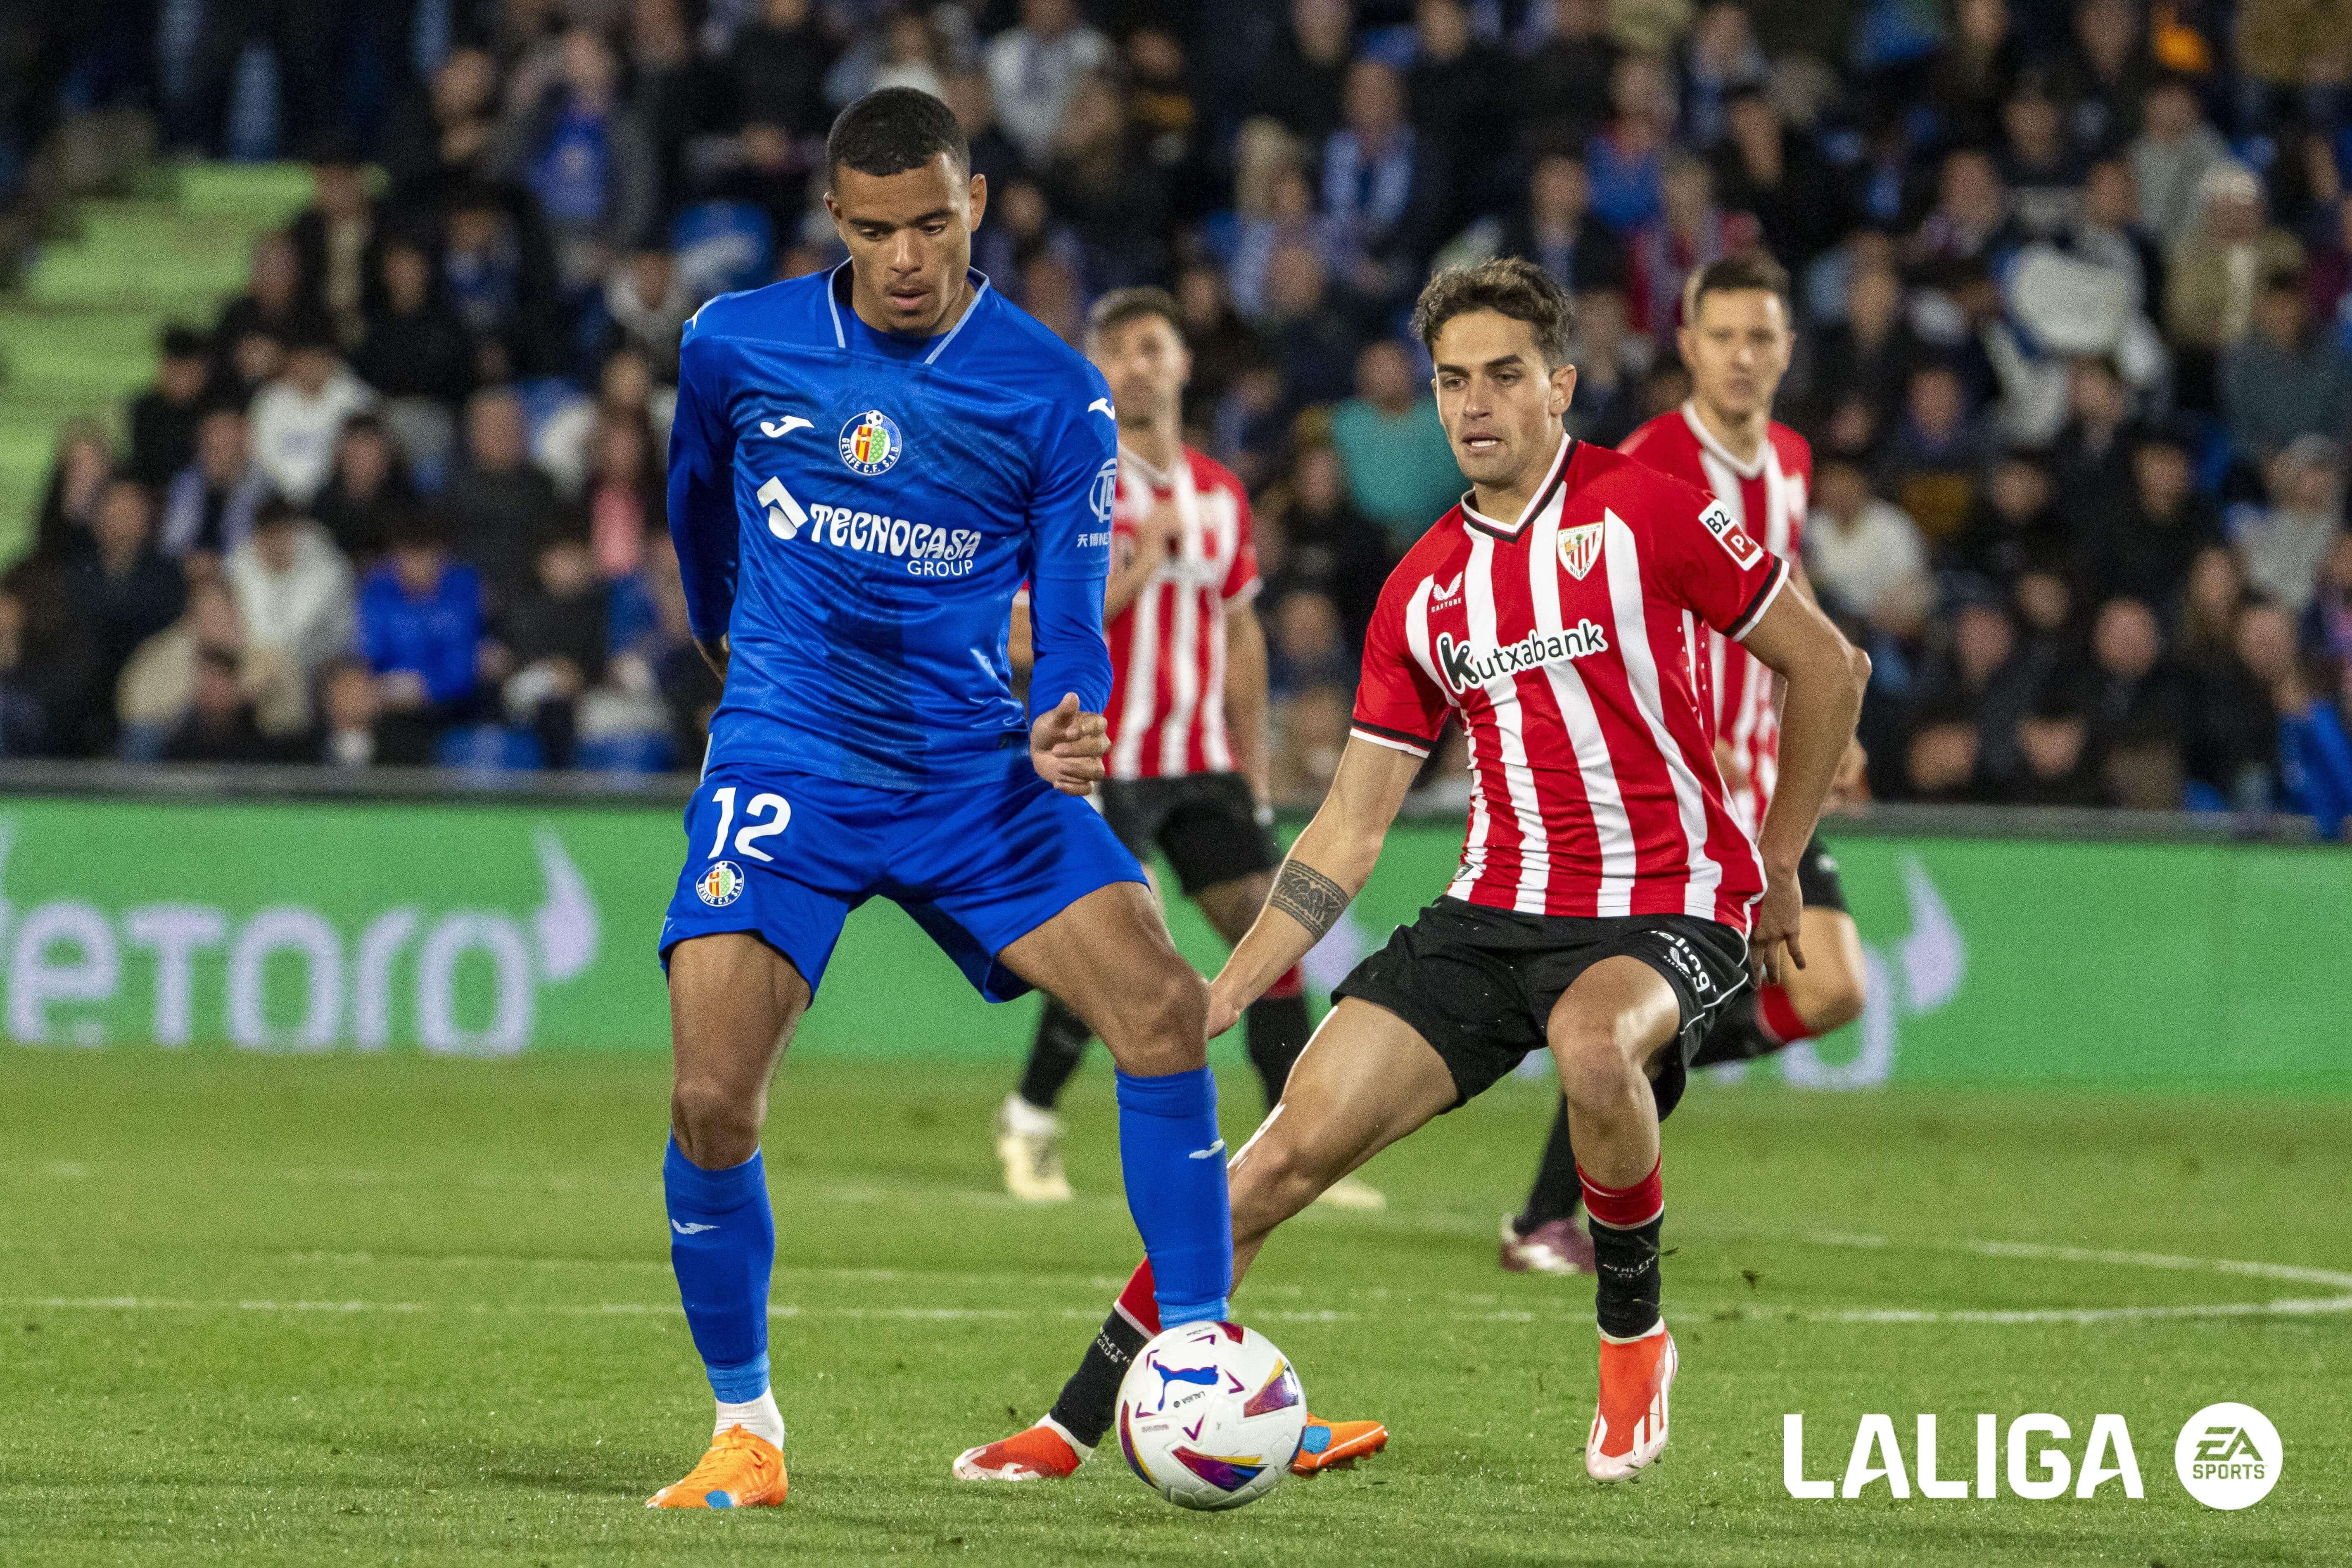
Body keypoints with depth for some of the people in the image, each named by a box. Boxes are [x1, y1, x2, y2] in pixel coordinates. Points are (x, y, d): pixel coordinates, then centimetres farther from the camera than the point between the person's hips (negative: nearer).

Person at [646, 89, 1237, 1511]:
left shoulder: (1055, 395, -4)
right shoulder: (736, 347, -1)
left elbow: (1070, 617, -5)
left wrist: (1070, 723, -26)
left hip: (975, 769, 0)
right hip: (788, 764, 0)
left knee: (1164, 1008, -19)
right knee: (714, 1098, -17)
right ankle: (745, 1433, 3)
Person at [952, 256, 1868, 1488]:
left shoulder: (1646, 512, -6)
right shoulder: (1420, 593, 9)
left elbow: (1828, 667, 3)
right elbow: (1353, 825, 12)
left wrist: (1777, 871, 6)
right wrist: (1227, 992, 4)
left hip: (1668, 907, -5)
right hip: (1495, 910, 5)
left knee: (1592, 1042, -39)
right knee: (1294, 1143, -8)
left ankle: (1633, 1336, -13)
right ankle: (1076, 1425, -1)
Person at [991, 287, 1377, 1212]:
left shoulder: (1219, 495, 11)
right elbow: (1026, 634, -13)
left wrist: (1255, 774, 17)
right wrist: (1133, 571, -23)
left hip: (1204, 765, 5)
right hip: (1106, 764, -5)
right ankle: (1030, 1121, 13)